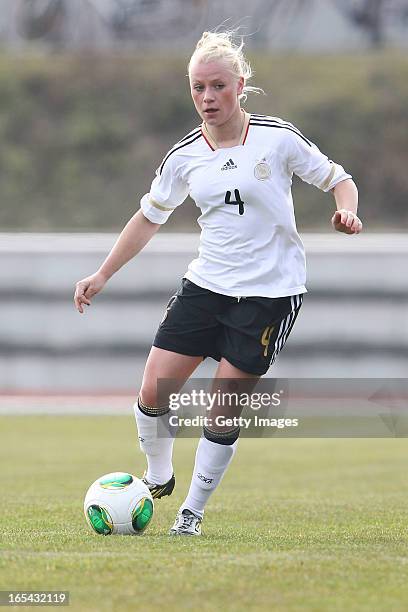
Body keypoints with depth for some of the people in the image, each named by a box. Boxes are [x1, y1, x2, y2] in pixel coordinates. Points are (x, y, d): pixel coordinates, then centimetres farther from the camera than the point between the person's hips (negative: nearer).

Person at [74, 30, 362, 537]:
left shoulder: (277, 138, -8)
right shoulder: (185, 156, 3)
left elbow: (338, 179, 2)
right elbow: (150, 216, 16)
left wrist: (345, 211, -21)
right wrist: (103, 275, 12)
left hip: (269, 294, -4)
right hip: (205, 285, 4)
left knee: (223, 411, -6)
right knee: (153, 390, -4)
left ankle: (193, 512, 10)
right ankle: (157, 480, 22)